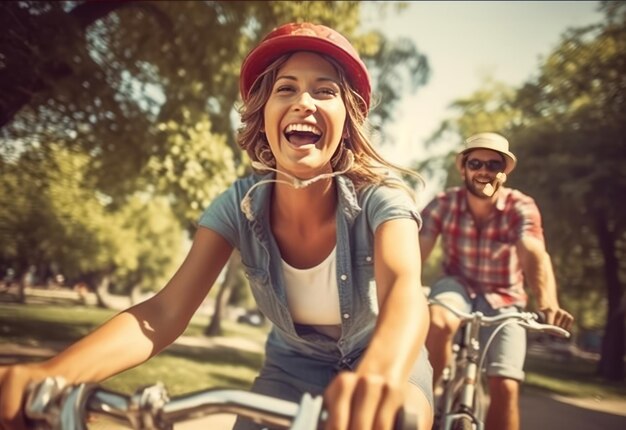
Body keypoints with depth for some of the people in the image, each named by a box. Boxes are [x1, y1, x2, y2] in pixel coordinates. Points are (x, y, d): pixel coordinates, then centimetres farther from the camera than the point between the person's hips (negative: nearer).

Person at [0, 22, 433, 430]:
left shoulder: (378, 196, -25)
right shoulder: (241, 206, -18)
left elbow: (404, 288, -44)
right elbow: (166, 310, -27)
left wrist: (378, 376, -68)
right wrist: (48, 373, -46)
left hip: (386, 363, -1)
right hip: (293, 367, 2)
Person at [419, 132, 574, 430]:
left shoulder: (521, 208, -15)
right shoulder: (443, 204, -12)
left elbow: (534, 255, -33)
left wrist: (548, 305, -52)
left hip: (503, 299, 0)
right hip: (458, 286, 0)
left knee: (505, 388, -12)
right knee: (437, 322, -34)